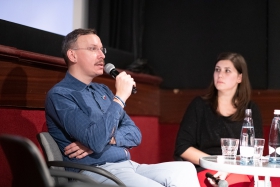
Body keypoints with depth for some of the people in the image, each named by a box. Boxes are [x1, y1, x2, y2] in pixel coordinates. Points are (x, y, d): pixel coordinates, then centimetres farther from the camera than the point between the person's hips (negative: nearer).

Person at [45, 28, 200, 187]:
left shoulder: (103, 90, 18)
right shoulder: (59, 95, -7)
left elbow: (135, 134, 13)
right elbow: (96, 141, -21)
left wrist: (106, 138, -7)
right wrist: (120, 97, -14)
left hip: (129, 166, 8)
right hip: (96, 172, -8)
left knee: (185, 169, -12)